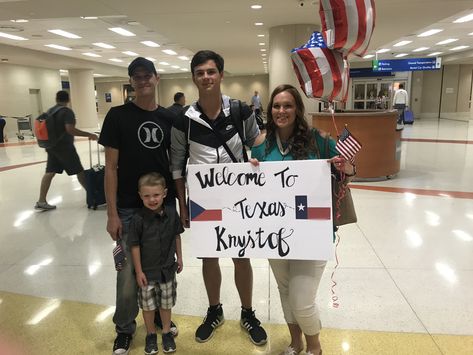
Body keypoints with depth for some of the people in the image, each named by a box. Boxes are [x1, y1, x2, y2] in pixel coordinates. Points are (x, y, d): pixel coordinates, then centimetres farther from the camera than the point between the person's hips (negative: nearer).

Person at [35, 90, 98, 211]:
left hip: (51, 146, 8)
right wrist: (89, 135, -24)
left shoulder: (49, 111, 12)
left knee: (50, 172, 7)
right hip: (64, 146, -8)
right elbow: (70, 129, -24)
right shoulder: (67, 111, -13)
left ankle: (41, 201, 7)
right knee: (79, 171, 3)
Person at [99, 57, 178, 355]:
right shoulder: (118, 116, -5)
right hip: (129, 208, -3)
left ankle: (160, 312, 39)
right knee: (129, 271, 4)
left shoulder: (169, 117, 4)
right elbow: (111, 167, -6)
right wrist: (112, 213, -9)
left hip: (165, 204, 3)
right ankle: (125, 328, 27)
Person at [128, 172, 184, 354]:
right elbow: (135, 246, -13)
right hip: (147, 270, -2)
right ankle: (150, 334, 36)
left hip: (167, 268, 2)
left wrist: (179, 257, 9)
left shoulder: (172, 213, -11)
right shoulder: (138, 219, -20)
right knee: (148, 305, 14)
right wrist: (139, 271, -10)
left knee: (166, 303, 18)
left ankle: (167, 332, 38)